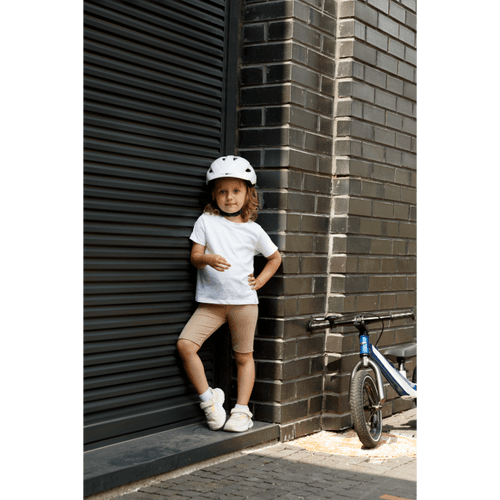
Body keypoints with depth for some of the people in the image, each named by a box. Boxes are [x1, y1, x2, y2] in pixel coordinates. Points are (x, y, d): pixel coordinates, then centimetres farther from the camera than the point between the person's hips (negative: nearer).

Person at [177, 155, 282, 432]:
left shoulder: (253, 230, 5)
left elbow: (275, 257, 19)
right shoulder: (205, 221, 4)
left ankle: (242, 409, 21)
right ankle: (208, 398, -1)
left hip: (244, 301, 0)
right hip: (211, 302, 0)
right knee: (185, 344, -16)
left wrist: (260, 280, 5)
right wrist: (208, 259, -25)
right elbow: (194, 256, -3)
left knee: (243, 357, 7)